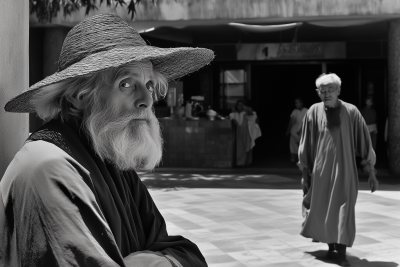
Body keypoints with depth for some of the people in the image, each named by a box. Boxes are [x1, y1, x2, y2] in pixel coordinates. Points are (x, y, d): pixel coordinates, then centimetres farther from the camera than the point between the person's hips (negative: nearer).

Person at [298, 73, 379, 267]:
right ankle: (331, 245, 33)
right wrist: (305, 173, 5)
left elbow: (364, 143, -1)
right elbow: (306, 145, 4)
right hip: (320, 170, 2)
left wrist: (371, 173, -1)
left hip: (344, 170, -1)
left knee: (343, 211, -5)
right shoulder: (314, 112, -3)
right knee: (323, 210, 12)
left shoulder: (351, 112, -5)